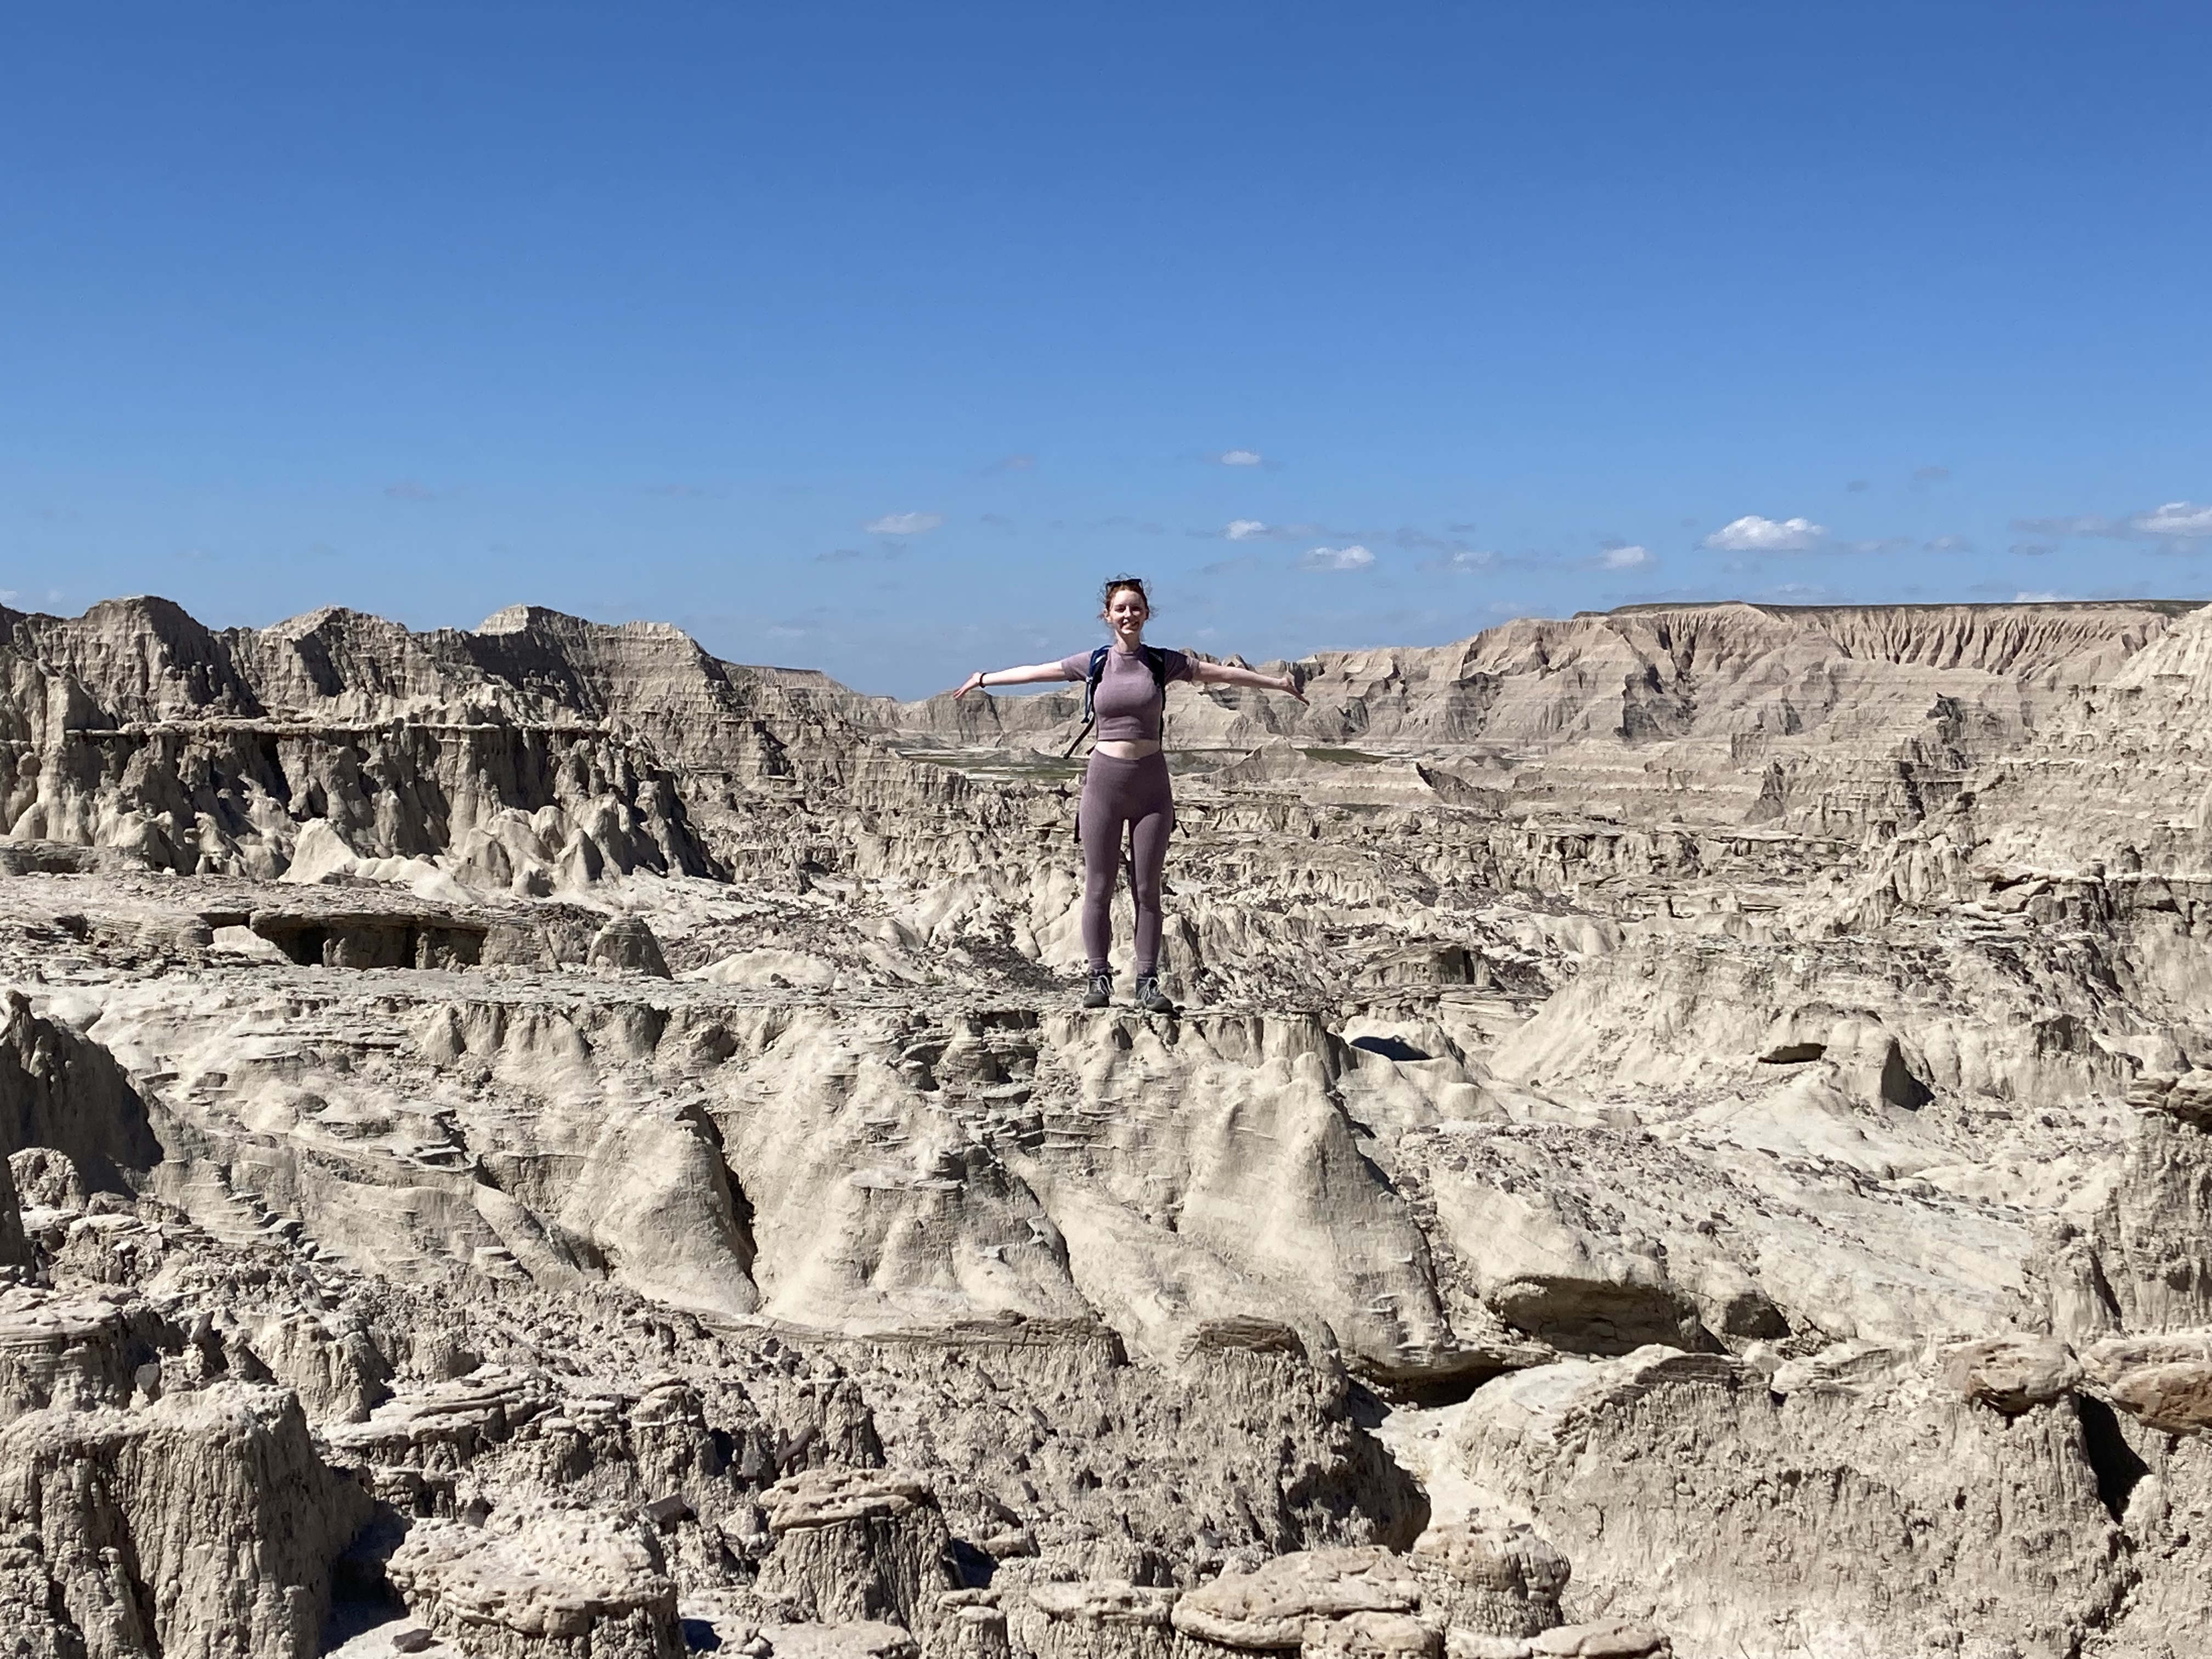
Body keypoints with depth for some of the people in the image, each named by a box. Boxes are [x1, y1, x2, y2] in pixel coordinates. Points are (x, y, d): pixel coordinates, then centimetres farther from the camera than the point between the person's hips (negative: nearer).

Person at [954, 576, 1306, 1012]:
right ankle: (1100, 979, 9)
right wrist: (985, 678, 22)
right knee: (1099, 888, 2)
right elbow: (1035, 672, 15)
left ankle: (1148, 983, 5)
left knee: (1147, 889, 2)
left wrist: (1276, 682, 4)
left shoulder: (1163, 663, 4)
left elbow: (1221, 673, 6)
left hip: (1151, 783, 0)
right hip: (1104, 779, 0)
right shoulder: (1095, 663, 5)